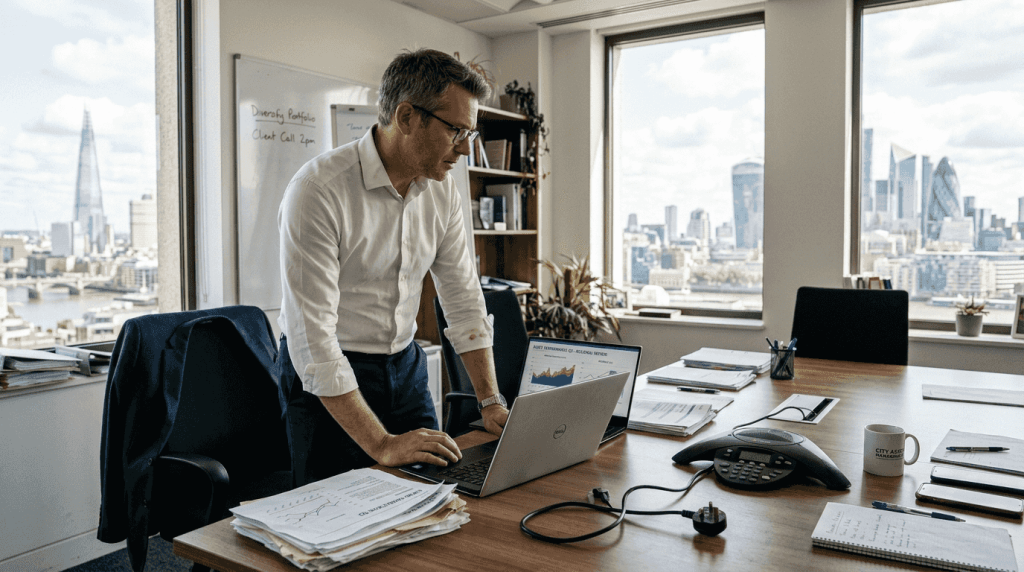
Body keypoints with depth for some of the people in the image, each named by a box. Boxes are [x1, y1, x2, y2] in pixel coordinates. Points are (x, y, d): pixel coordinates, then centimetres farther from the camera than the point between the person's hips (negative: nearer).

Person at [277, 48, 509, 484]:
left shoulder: (441, 191, -2)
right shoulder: (318, 190, -24)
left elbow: (464, 299, 3)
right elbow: (312, 336, -27)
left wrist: (491, 401, -4)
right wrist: (380, 444, -28)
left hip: (406, 366, 6)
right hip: (329, 378, -6)